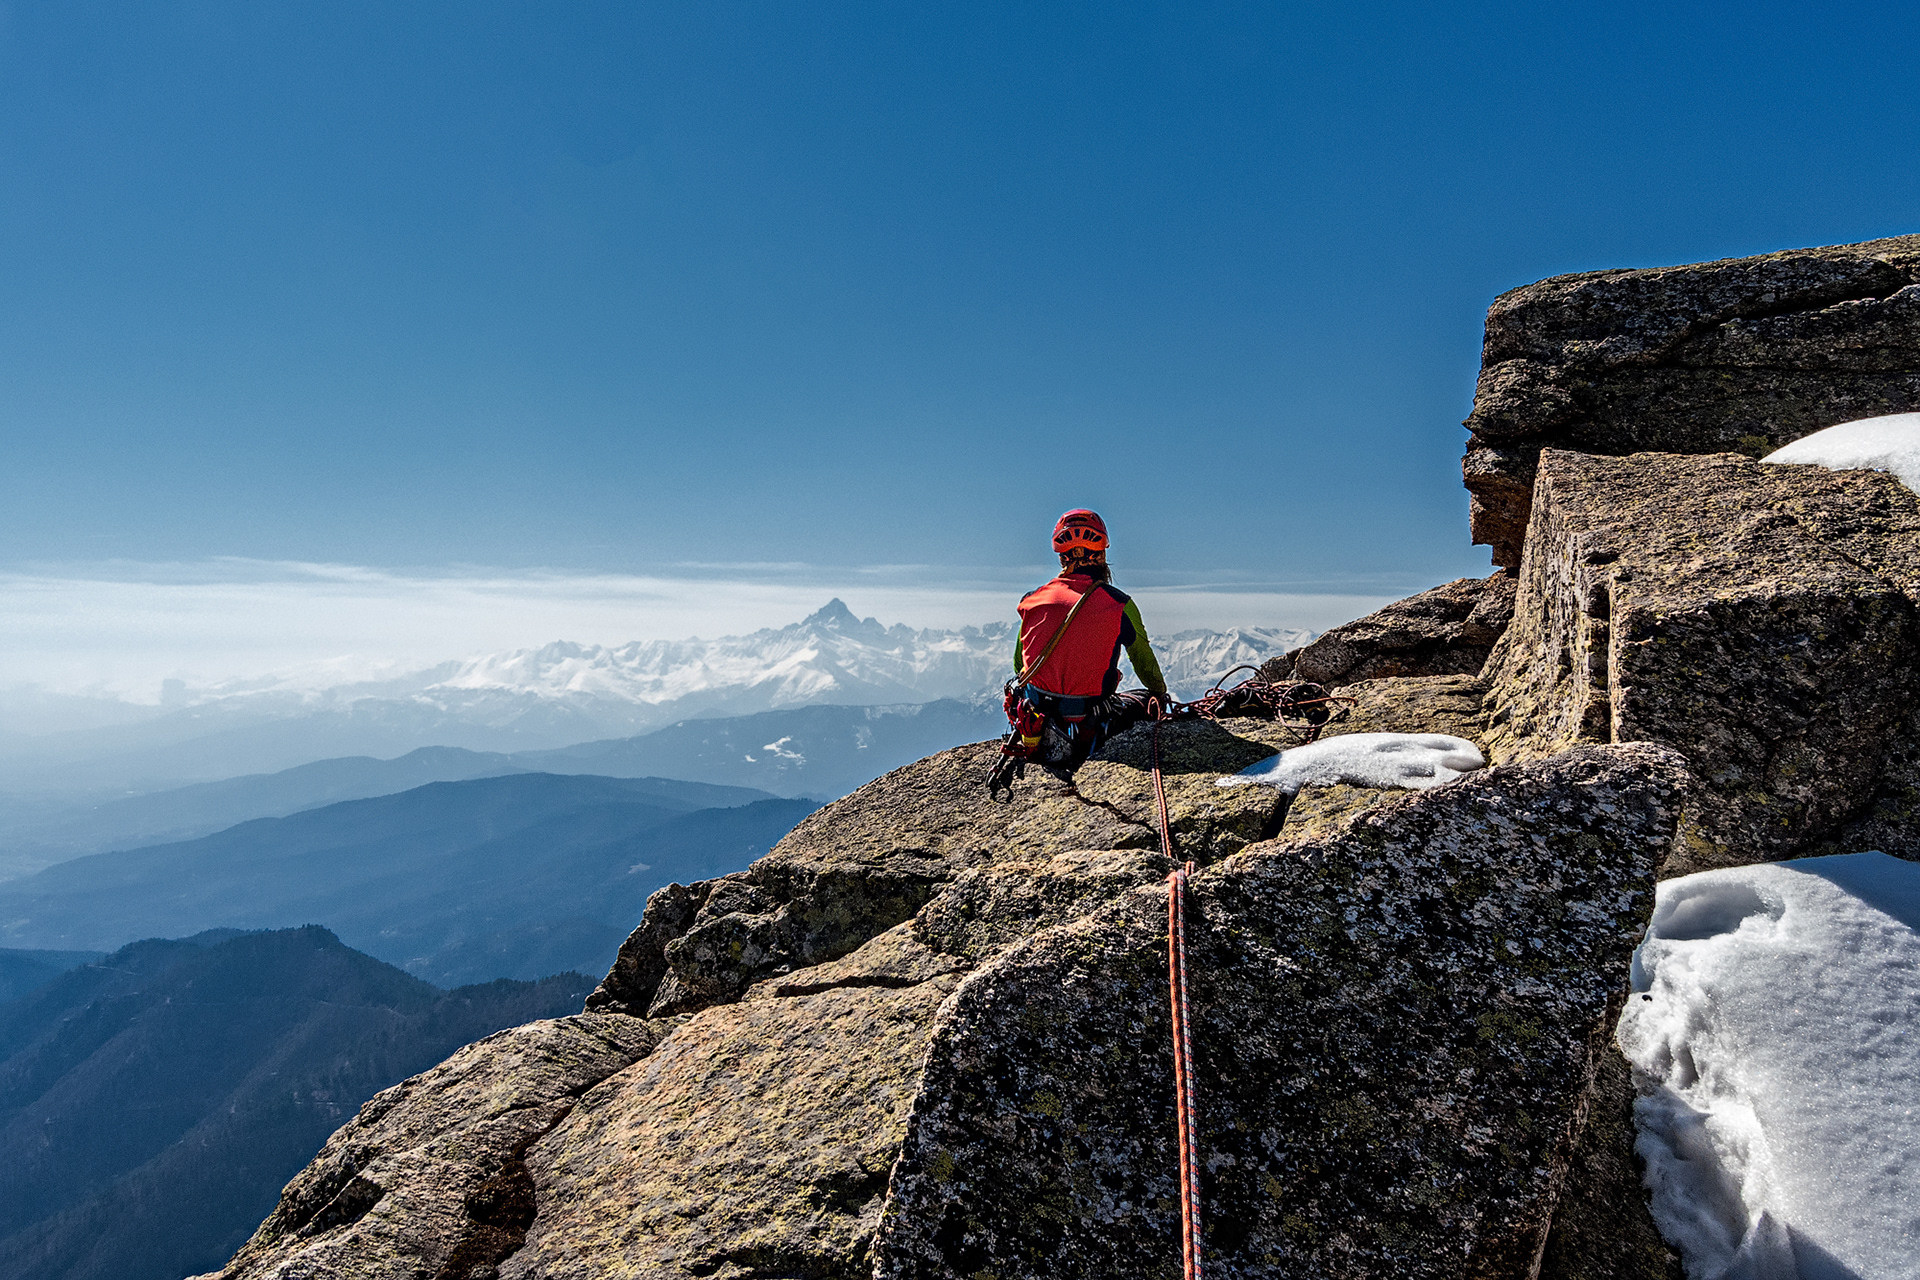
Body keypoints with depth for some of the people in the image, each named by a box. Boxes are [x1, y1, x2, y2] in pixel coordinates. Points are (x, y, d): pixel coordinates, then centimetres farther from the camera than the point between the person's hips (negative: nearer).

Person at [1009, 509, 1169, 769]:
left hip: (1036, 713, 4)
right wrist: (1161, 694, 31)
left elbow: (1019, 664, 14)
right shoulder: (1119, 604, -6)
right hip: (1087, 722, -4)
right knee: (1145, 699, 20)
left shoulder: (1033, 599, 2)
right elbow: (1144, 662, 9)